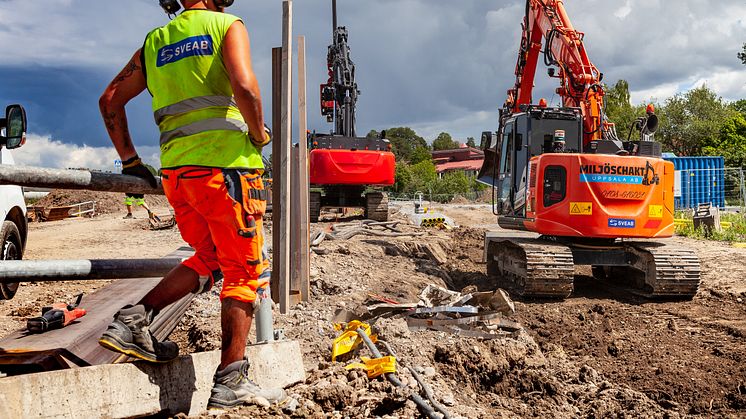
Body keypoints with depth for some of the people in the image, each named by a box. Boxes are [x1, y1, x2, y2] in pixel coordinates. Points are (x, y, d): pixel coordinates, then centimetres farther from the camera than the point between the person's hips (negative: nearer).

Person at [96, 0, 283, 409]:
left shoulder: (155, 41, 20)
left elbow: (110, 101, 18)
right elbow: (245, 87, -18)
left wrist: (129, 160, 23)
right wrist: (259, 134, -1)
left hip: (175, 172, 7)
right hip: (224, 164, -6)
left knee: (208, 259, 23)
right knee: (247, 271, 2)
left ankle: (133, 319, 12)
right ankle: (231, 382, 2)